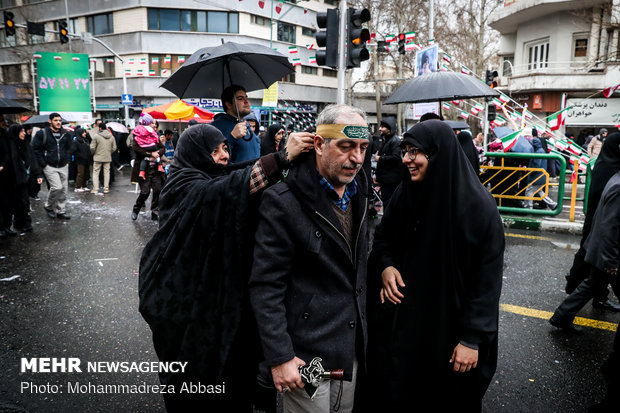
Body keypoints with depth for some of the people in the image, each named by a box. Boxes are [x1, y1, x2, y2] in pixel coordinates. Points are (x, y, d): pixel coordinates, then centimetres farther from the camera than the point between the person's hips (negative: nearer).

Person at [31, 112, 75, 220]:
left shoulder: (65, 134, 7)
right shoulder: (42, 133, -7)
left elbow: (71, 147, 21)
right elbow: (35, 149, -4)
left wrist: (67, 159, 9)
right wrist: (43, 163, -8)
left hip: (63, 166, 5)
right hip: (49, 166, -5)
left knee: (64, 189, 6)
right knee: (57, 187, -15)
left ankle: (61, 211, 18)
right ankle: (48, 206, 10)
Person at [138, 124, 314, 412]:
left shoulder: (214, 178, 13)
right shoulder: (185, 186, -17)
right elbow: (226, 190, -38)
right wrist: (284, 157, -45)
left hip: (219, 293, 8)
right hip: (187, 299, -8)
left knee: (224, 364, 18)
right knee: (196, 367, 9)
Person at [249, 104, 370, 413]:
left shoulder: (357, 193, 6)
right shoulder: (283, 202, -17)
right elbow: (265, 286, -17)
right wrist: (279, 357, -18)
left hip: (352, 351, 7)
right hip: (306, 357, -7)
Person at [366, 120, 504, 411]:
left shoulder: (477, 205, -19)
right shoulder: (405, 192, -3)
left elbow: (488, 275, -16)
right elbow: (382, 236, 11)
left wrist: (472, 338, -16)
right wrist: (385, 265, -11)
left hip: (450, 324, -4)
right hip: (403, 316, 5)